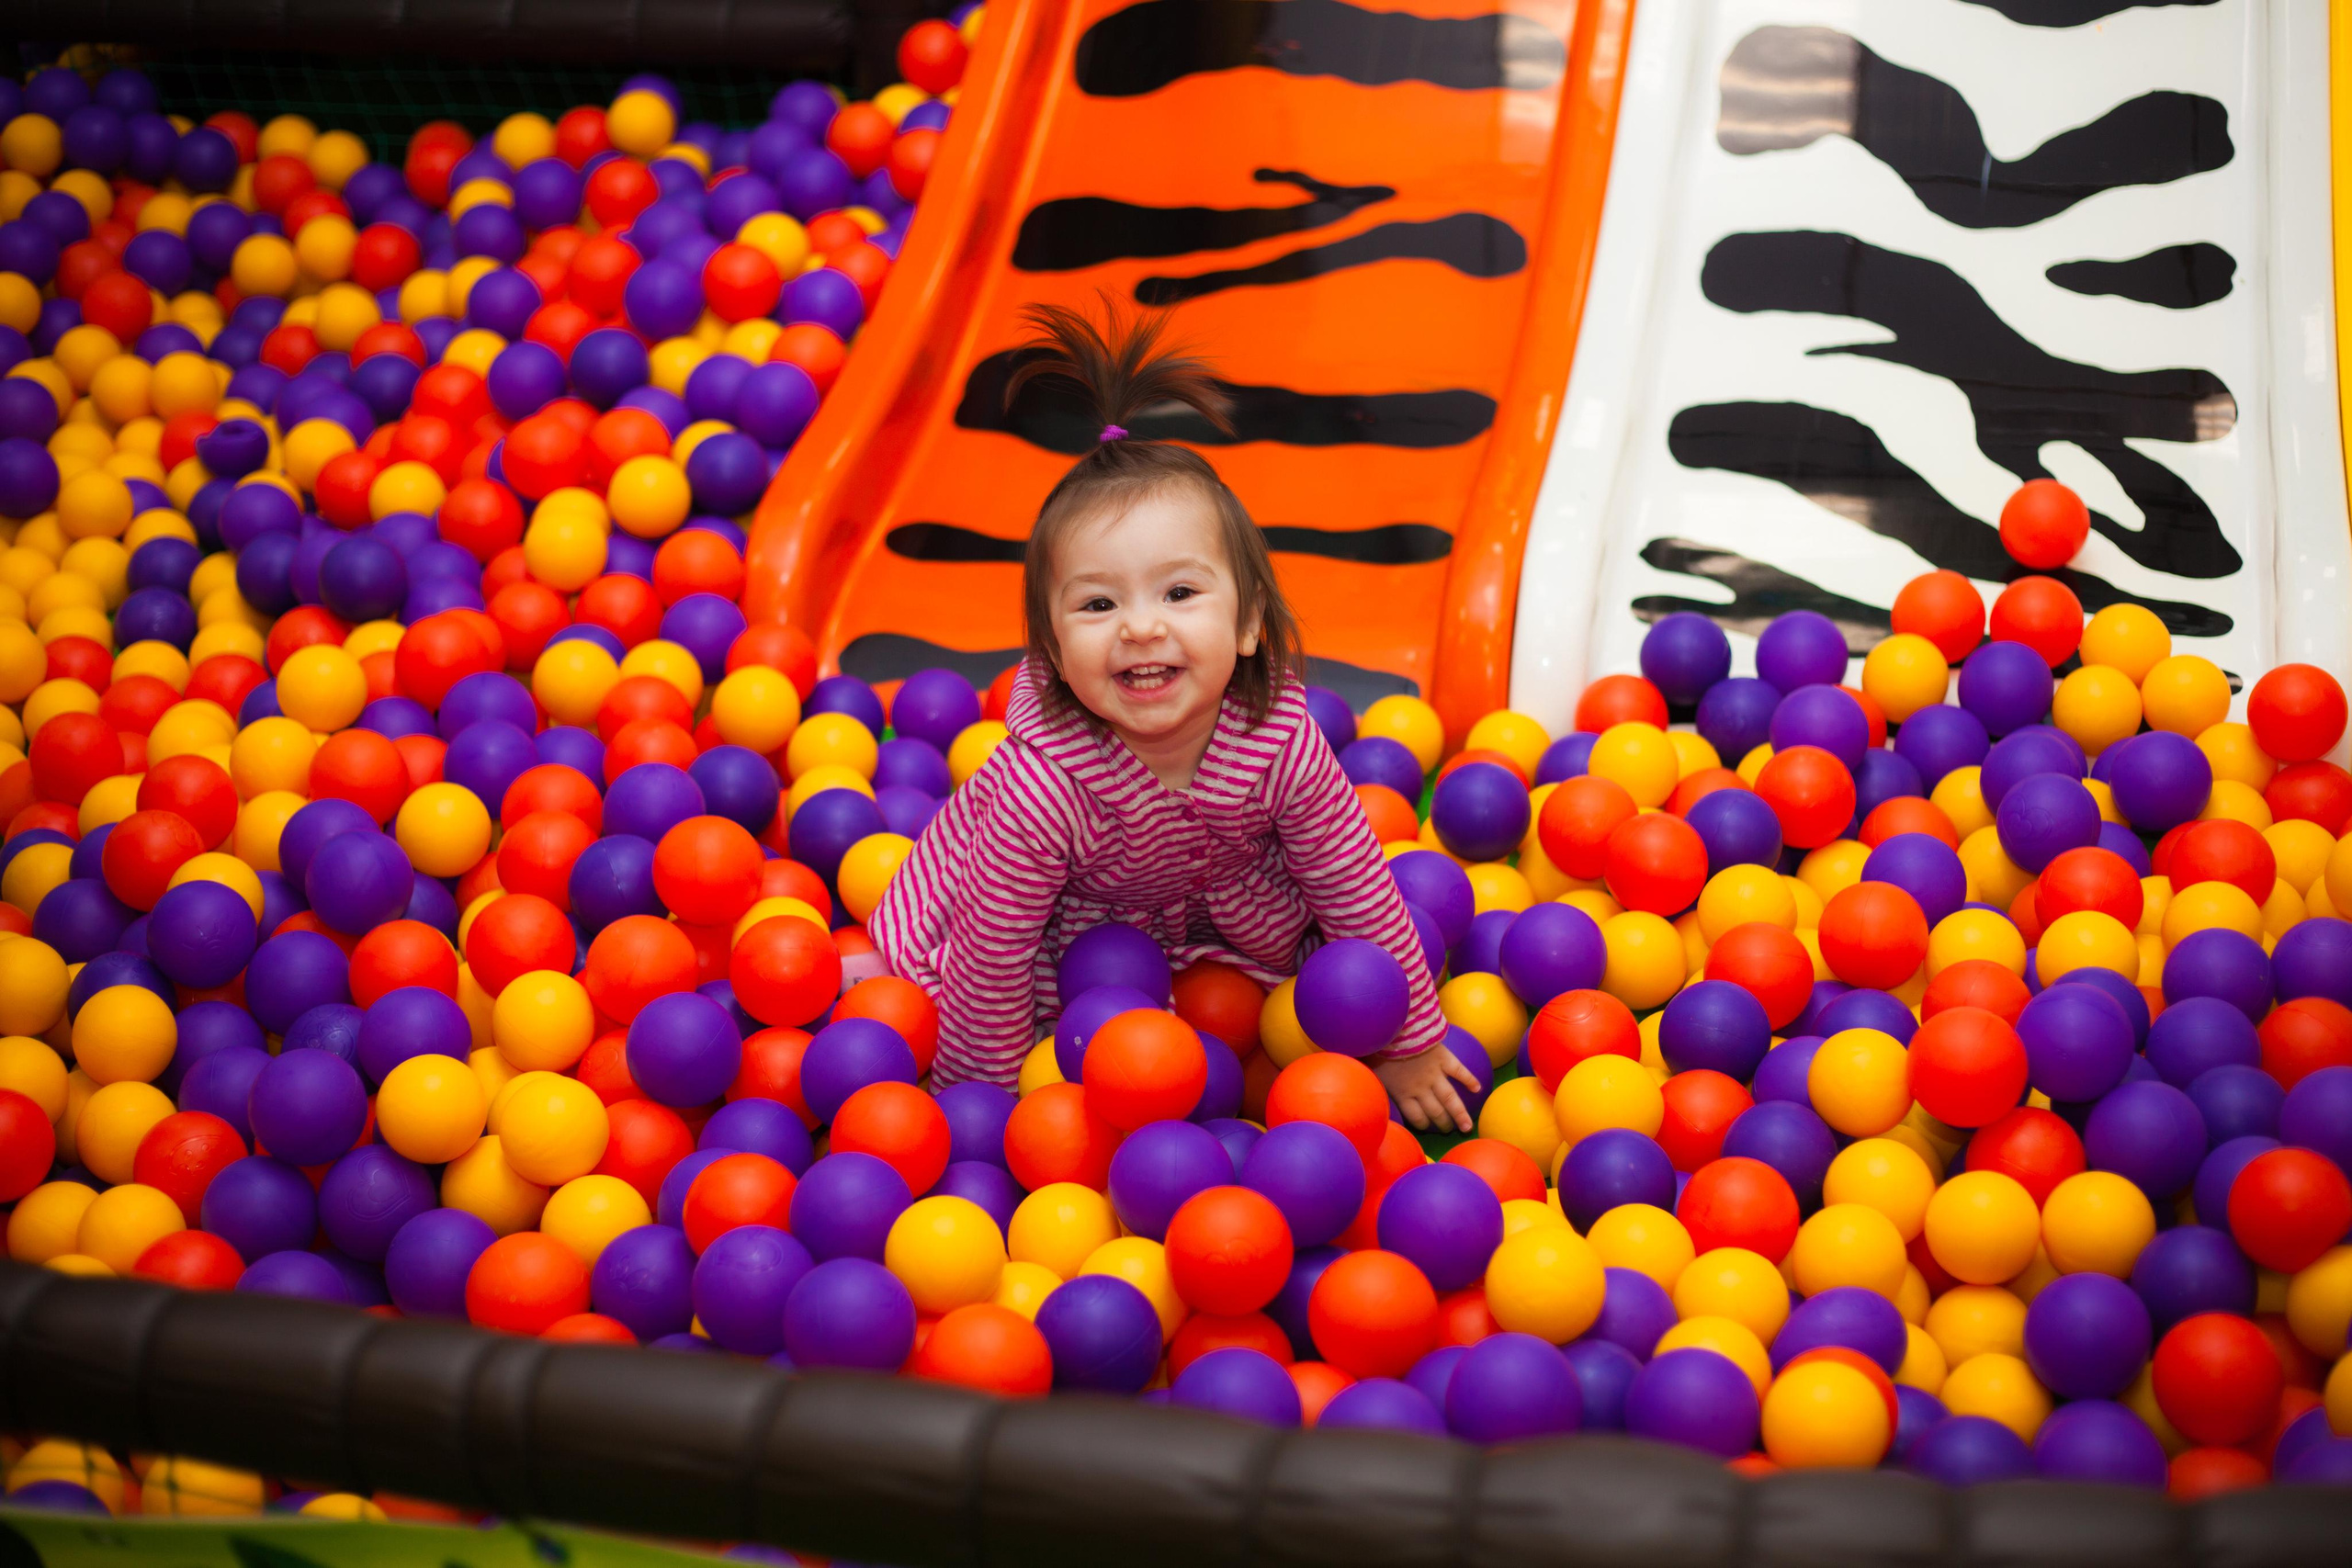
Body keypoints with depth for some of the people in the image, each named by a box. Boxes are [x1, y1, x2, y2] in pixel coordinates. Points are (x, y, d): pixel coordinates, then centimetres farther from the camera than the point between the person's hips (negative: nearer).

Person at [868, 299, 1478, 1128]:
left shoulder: (1281, 745, -37)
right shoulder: (1040, 787, -44)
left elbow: (1358, 893, -21)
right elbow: (993, 959, -31)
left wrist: (1409, 1045, -9)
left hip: (1222, 892, 3)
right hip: (1067, 919, -2)